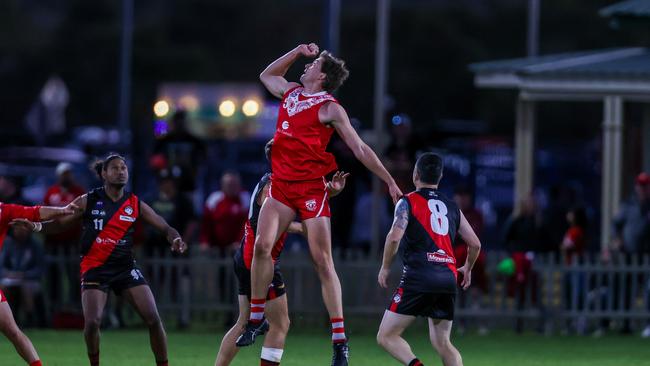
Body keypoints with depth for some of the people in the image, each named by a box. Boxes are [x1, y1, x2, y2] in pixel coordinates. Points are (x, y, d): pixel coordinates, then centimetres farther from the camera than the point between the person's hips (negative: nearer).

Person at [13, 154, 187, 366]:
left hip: (125, 267, 2)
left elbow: (165, 228, 5)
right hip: (95, 269, -2)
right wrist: (36, 227, -12)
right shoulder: (88, 201, 0)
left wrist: (175, 239, -16)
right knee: (92, 322, -17)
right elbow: (60, 223, 5)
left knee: (153, 319, -10)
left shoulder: (135, 205, 4)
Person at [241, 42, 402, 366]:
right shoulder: (290, 92, 15)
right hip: (281, 184, 6)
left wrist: (390, 182, -3)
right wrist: (298, 52, 23)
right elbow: (267, 74, 36)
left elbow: (360, 150, -2)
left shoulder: (330, 109, -4)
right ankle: (255, 320, 2)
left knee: (322, 261, -8)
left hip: (311, 189, -6)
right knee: (262, 245, -11)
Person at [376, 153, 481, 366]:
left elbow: (395, 236, -12)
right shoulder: (452, 207, 18)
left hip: (418, 278, -5)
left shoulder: (408, 202, 4)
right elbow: (475, 244, 17)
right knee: (442, 342, 14)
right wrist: (467, 268, 35)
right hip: (447, 278, 5)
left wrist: (385, 268, 2)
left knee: (386, 336, -1)